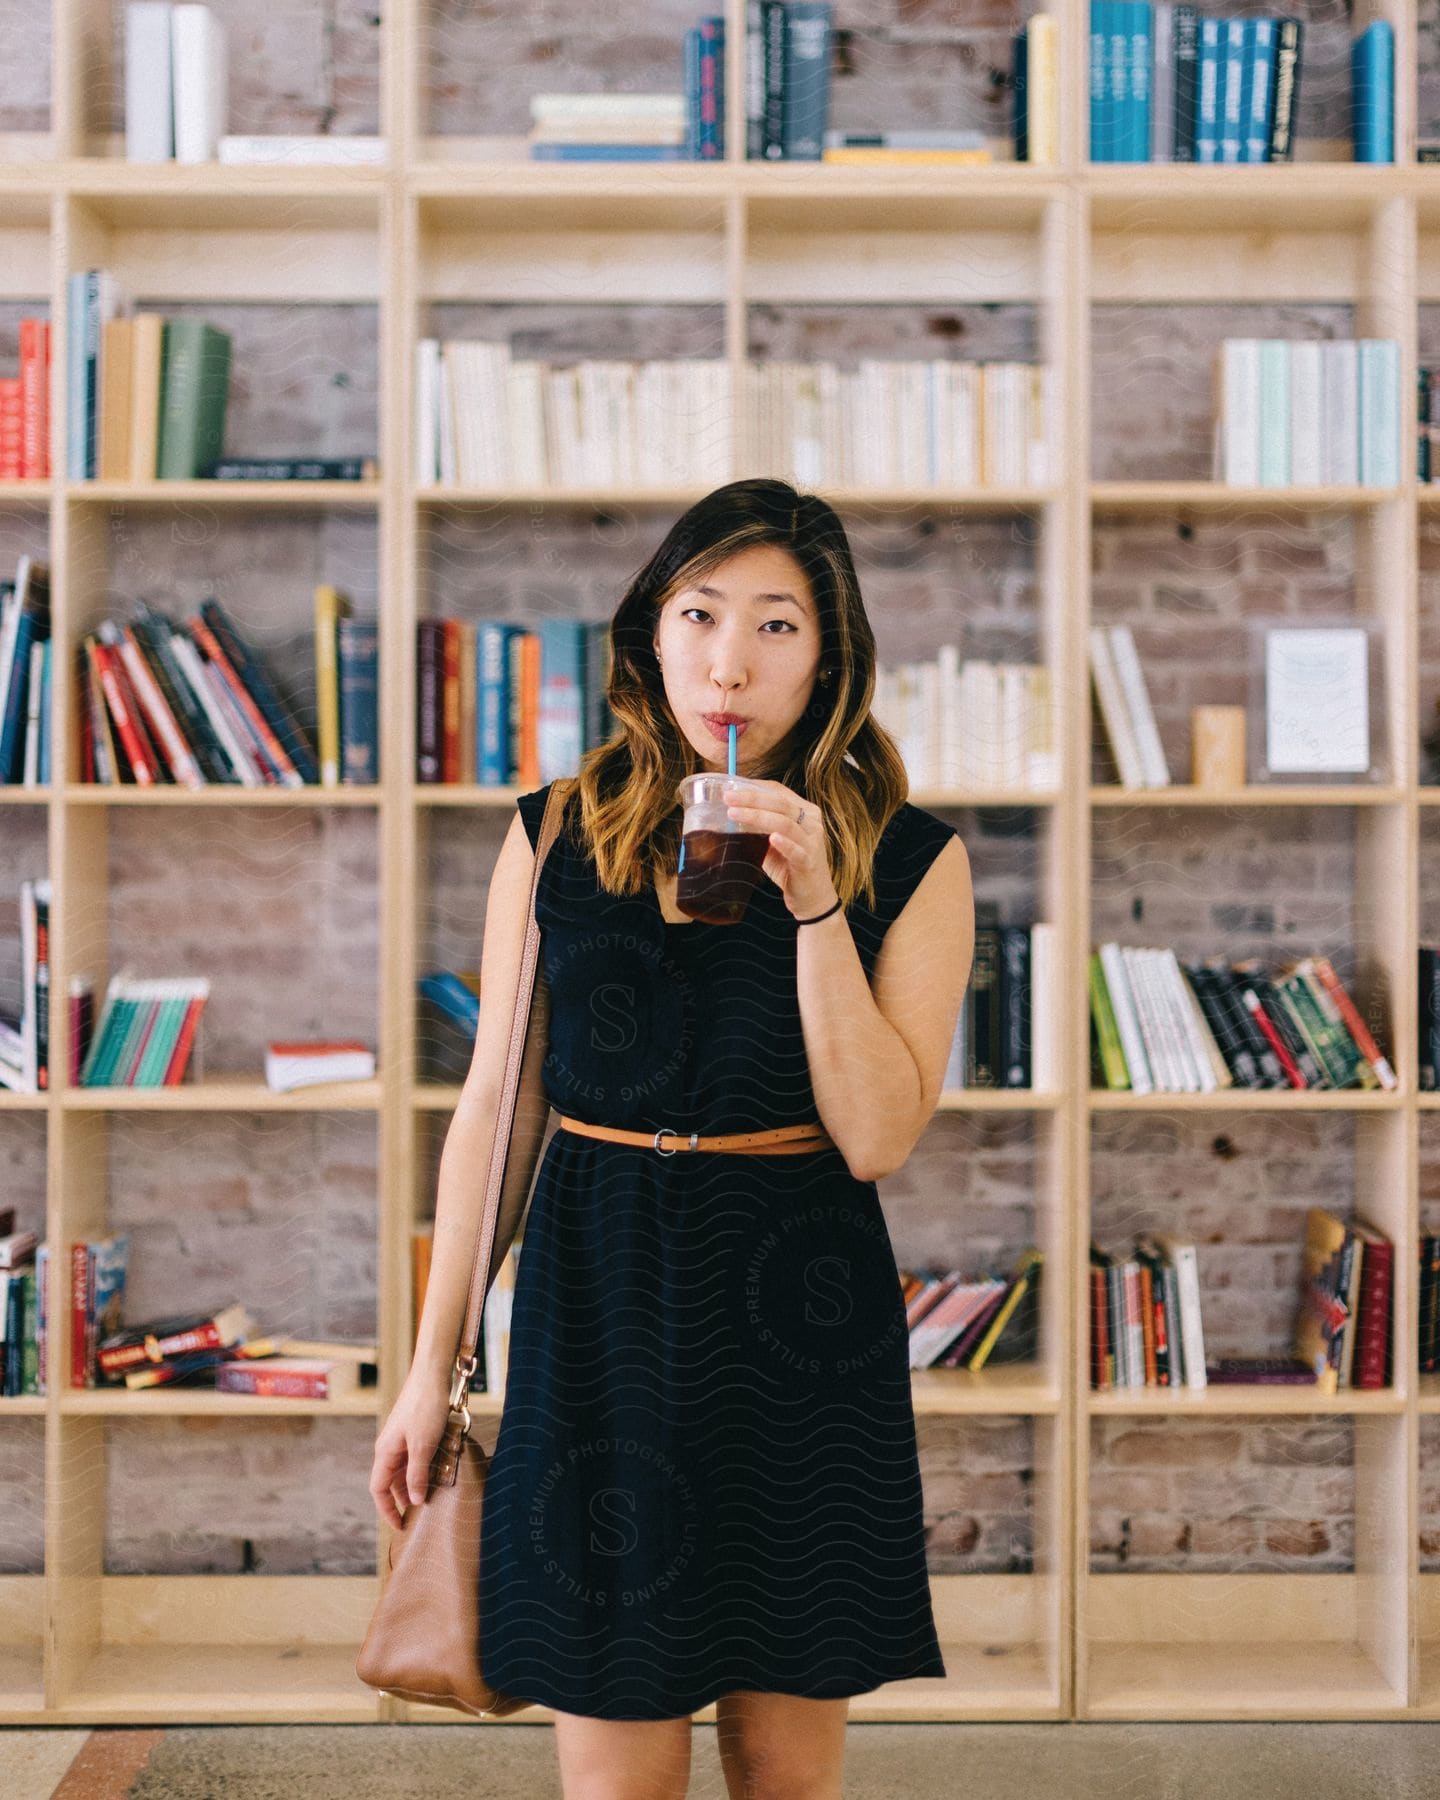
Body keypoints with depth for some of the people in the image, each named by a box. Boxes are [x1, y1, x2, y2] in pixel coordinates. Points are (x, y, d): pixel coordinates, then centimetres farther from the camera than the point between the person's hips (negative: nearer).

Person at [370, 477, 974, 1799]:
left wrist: (815, 904, -17)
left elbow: (878, 1137, -9)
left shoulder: (910, 859, -1)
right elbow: (492, 1108, 6)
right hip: (596, 1294, 1)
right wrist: (432, 1367, 7)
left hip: (795, 1316, 0)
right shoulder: (557, 835, 2)